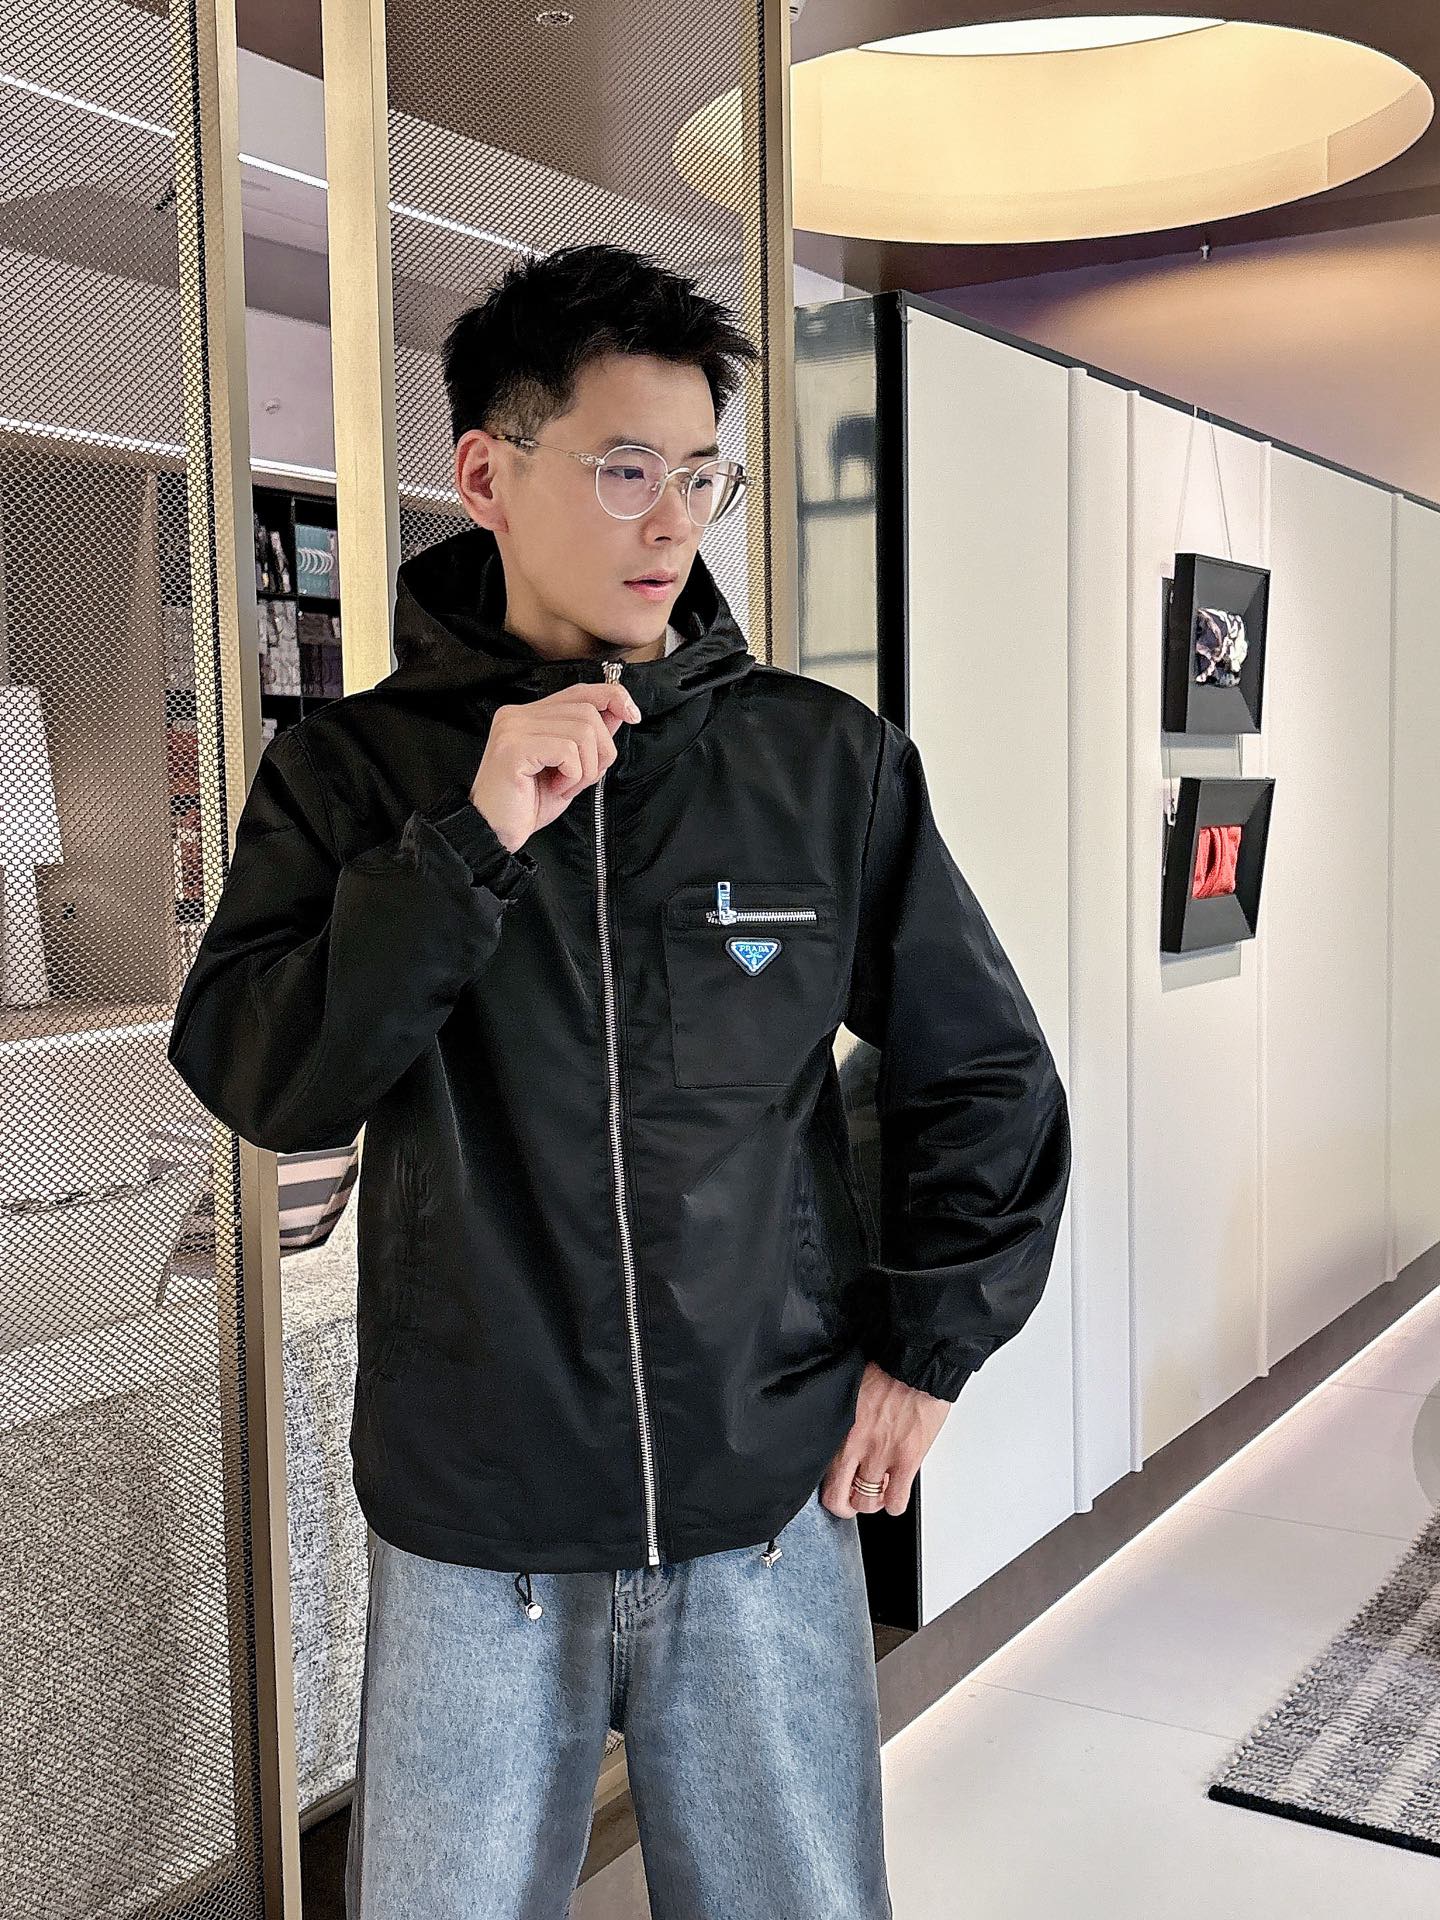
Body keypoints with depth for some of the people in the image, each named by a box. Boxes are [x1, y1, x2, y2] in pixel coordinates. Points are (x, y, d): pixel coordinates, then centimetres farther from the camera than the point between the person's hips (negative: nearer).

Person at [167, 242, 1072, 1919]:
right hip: (471, 1530, 0)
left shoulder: (825, 760, -2)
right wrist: (472, 840, -21)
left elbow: (988, 1075, 6)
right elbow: (260, 1083, -12)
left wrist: (928, 1345, 3)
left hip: (773, 1505, 1)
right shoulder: (351, 770, -2)